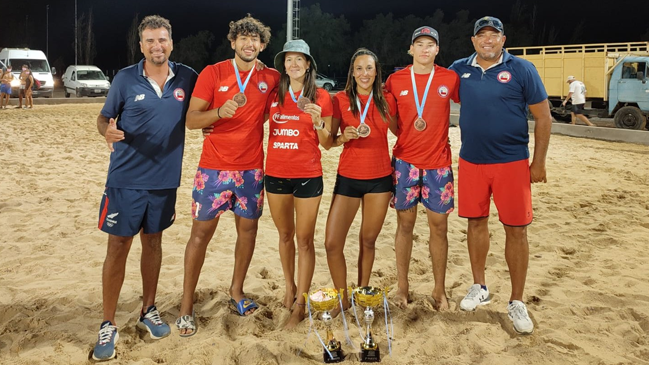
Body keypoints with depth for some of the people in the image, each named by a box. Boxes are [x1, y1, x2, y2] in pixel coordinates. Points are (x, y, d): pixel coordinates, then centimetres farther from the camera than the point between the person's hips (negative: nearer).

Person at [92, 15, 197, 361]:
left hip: (165, 178, 3)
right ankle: (108, 325, 14)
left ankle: (148, 311, 31)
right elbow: (104, 116, 0)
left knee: (153, 241, 15)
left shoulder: (186, 77, 0)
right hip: (126, 177, -2)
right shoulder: (125, 79, -5)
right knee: (118, 246, 1)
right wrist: (107, 130, -21)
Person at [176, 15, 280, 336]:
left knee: (248, 228, 9)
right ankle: (187, 305, 10)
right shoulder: (212, 73, -4)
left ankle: (236, 290, 29)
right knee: (201, 231, 0)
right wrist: (220, 112, -26)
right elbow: (191, 120, -8)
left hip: (252, 168, 3)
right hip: (214, 167, -3)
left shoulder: (271, 78, 4)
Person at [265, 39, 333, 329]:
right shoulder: (274, 94, 5)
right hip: (276, 174, 3)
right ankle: (290, 287, 35)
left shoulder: (321, 97, -2)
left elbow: (326, 143, 1)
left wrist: (318, 121, -18)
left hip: (308, 176, -3)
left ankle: (300, 306, 9)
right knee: (285, 235, 16)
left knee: (304, 239, 0)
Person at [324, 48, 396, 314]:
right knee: (332, 243, -6)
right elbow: (330, 141, 4)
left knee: (368, 241, 8)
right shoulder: (340, 100, -1)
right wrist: (344, 137, -18)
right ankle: (342, 299, 13)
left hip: (380, 179, 1)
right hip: (348, 178, -1)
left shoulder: (387, 100, 3)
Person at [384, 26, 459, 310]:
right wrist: (407, 133, -2)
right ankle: (402, 286, 19)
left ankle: (439, 290, 17)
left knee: (439, 225, 4)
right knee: (405, 223, 6)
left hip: (438, 163, 0)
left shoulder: (450, 79, 1)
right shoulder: (395, 80, 2)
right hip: (405, 161, 0)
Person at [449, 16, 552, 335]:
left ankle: (517, 302, 15)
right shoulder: (459, 69, 4)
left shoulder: (521, 69, -4)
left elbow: (543, 117, -2)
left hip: (512, 163, -3)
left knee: (516, 230, 1)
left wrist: (539, 162, -4)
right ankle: (479, 287, 29)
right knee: (476, 222, 11)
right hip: (471, 162, 3)